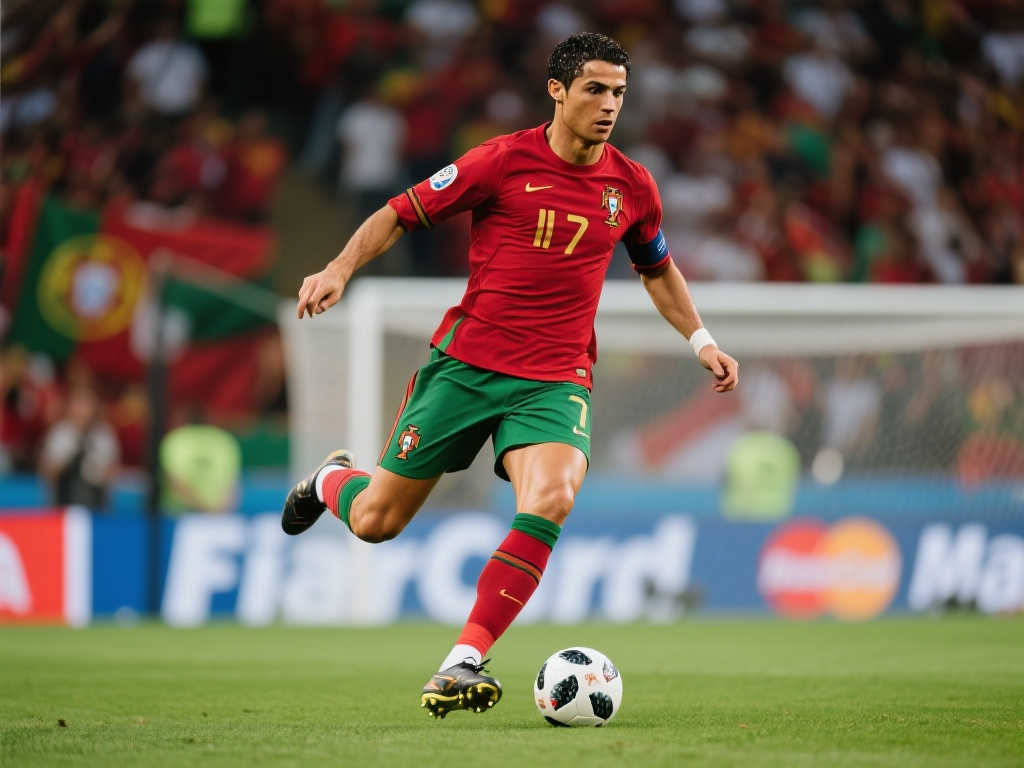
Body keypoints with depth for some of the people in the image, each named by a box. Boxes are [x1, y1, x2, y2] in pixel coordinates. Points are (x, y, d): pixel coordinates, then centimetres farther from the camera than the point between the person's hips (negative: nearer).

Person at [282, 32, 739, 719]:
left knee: (551, 500, -29)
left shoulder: (632, 187, 6)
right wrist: (341, 269, -14)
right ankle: (333, 479, 41)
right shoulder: (505, 161, -6)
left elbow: (658, 270, 26)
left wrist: (701, 340, 19)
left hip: (555, 383, 2)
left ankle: (461, 667, -24)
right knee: (377, 522, 1)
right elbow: (402, 213, 0)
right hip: (466, 362, -2)